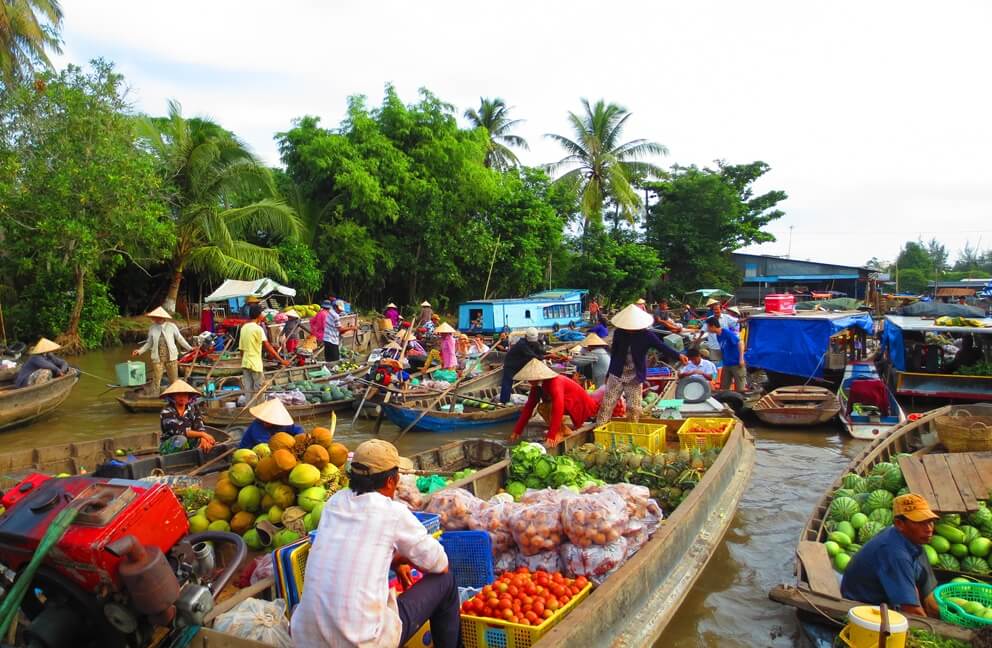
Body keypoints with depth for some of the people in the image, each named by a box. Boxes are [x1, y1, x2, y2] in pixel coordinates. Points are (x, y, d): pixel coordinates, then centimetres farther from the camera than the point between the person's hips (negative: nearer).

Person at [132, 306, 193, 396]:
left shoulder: (172, 327, -4)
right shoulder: (152, 328, 0)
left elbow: (180, 339, 4)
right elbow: (149, 343, 9)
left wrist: (189, 348, 4)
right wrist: (139, 351, -1)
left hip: (171, 357, 0)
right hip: (157, 358, 1)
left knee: (174, 379, 9)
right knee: (156, 380, 0)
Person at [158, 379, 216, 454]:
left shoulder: (193, 409, 0)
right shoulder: (166, 412, -13)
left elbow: (199, 427, -12)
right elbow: (179, 431, -25)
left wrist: (203, 439, -34)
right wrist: (202, 434, -31)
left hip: (189, 443, 4)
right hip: (168, 446, -4)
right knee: (181, 439, -35)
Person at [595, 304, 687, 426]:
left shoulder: (646, 335, -10)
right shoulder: (618, 333, -4)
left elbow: (662, 346, -19)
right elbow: (614, 353, 6)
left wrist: (678, 355, -36)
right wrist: (609, 373, 12)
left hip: (635, 378, -1)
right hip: (617, 375, 1)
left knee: (634, 408, 4)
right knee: (607, 404, 3)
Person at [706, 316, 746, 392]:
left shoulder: (727, 333, -15)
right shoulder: (718, 336, 8)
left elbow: (740, 343, -19)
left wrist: (741, 358, -23)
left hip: (736, 363, -8)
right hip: (726, 364, 8)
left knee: (740, 388, -4)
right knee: (723, 388, 9)